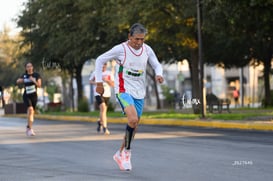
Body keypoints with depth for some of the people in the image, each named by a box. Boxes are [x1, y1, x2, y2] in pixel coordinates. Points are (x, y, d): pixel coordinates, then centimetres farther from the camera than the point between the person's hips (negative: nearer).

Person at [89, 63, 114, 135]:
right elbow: (90, 81, 13)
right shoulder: (95, 73, 2)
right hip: (98, 93, -4)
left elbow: (112, 84, 5)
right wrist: (95, 82, -8)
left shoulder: (109, 73, 7)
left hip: (107, 94, 4)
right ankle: (105, 127, -23)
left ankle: (100, 122, 47)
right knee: (103, 108, -21)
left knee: (103, 110, 15)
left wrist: (107, 80, -14)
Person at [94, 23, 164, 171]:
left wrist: (159, 74, -12)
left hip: (139, 93, 5)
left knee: (134, 125, 10)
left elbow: (157, 65, 12)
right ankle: (127, 151, -7)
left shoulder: (147, 50, 1)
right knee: (133, 119, -26)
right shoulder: (120, 49, -12)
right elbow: (100, 60, -3)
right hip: (123, 90, -5)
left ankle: (120, 154, 28)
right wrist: (99, 82, -3)